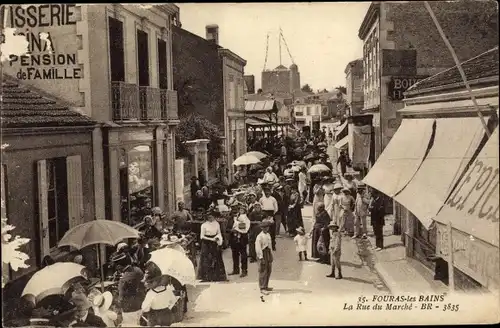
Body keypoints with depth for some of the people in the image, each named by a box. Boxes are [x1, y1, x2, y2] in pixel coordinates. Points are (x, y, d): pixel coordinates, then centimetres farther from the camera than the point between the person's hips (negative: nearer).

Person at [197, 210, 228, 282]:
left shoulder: (217, 224, 5)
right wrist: (211, 239, -15)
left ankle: (217, 277, 11)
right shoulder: (204, 225, -7)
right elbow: (202, 236, -7)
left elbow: (219, 233, 14)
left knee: (217, 259, 4)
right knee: (207, 260, -3)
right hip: (207, 244, -4)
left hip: (215, 244, 4)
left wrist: (219, 239, -7)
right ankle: (206, 277, 4)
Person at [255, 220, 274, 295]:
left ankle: (266, 286, 27)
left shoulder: (268, 235, 9)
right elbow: (258, 248, -19)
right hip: (263, 254, -9)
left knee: (269, 271, 15)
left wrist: (271, 254, 17)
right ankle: (262, 288, 0)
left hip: (268, 253, 9)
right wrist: (261, 258, -20)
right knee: (263, 272, -6)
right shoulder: (260, 236, -17)